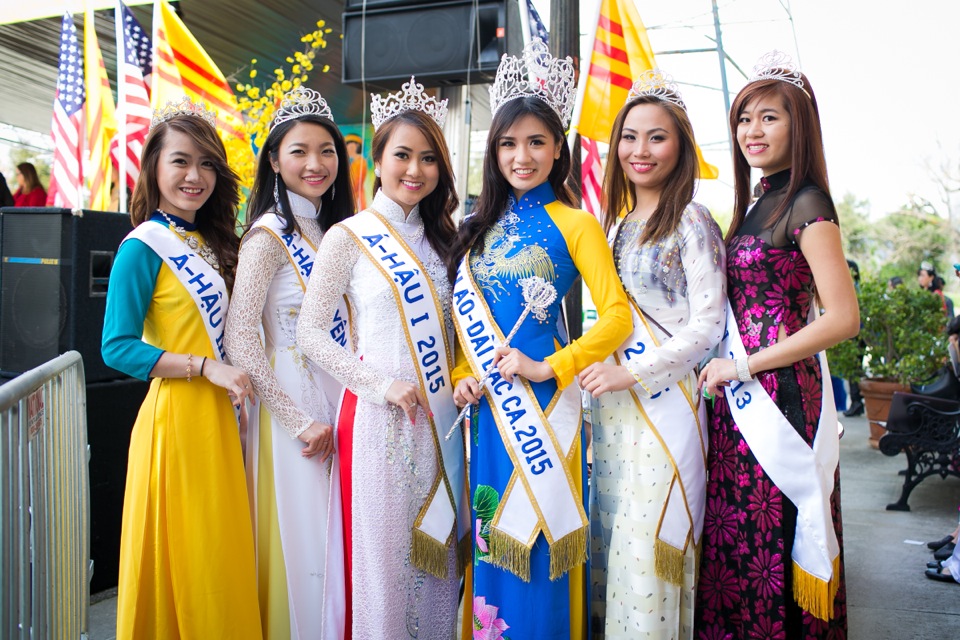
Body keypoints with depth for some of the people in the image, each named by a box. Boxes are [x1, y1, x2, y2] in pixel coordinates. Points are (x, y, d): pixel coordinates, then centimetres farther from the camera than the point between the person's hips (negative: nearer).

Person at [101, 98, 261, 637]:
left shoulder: (211, 243, 11)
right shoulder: (144, 247, -10)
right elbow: (117, 347, -16)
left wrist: (235, 390, 5)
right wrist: (205, 367, -18)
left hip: (217, 416, 7)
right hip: (174, 416, -7)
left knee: (221, 554, 15)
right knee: (181, 558, 4)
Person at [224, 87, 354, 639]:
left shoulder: (332, 231, 12)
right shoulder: (271, 233, -10)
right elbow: (239, 337, -17)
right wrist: (298, 420, -16)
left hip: (340, 401, 7)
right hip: (294, 403, -7)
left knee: (338, 541, 14)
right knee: (302, 543, 3)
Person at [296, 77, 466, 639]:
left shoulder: (440, 238, 12)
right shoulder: (349, 237, -4)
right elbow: (310, 332, -7)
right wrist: (381, 383, -15)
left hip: (440, 417, 5)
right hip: (379, 418, -5)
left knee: (438, 550, 13)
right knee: (383, 551, 4)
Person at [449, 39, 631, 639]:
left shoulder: (574, 223, -4)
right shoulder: (483, 226, 13)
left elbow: (618, 315, -12)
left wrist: (548, 368, -15)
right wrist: (462, 375, 1)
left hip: (543, 402, -5)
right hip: (488, 401, 5)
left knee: (534, 538, 3)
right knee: (491, 537, 13)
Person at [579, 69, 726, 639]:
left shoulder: (691, 222, -8)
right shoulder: (619, 224, 14)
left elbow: (708, 326, -12)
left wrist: (632, 372, -16)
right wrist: (600, 370, 9)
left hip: (665, 398, -7)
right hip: (613, 401, 7)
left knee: (651, 539, -1)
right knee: (612, 531, 13)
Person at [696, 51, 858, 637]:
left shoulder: (807, 204, -10)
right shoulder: (758, 205, 15)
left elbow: (844, 318, -17)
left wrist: (744, 367, -15)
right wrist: (731, 369, 4)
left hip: (779, 393, -8)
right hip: (741, 394, 8)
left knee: (771, 539, 1)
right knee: (737, 539, 13)